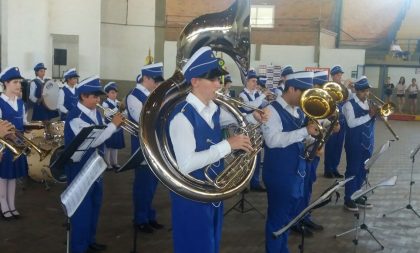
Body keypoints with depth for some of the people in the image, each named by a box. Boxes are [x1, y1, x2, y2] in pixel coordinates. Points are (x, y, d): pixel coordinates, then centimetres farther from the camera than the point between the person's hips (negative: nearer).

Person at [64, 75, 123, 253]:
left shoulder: (96, 112, 4)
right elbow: (93, 141, -28)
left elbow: (101, 134, 10)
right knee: (82, 208, 1)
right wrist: (113, 124, -24)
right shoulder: (75, 117, -22)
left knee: (94, 205, 19)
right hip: (80, 169, -8)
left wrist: (117, 124, -7)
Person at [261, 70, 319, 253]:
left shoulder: (299, 111, 10)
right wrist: (305, 131, -29)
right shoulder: (272, 110, -16)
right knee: (277, 217, 4)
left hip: (297, 172, 9)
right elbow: (273, 140, -30)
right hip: (279, 175, -9)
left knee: (289, 216, 20)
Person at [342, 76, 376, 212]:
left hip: (367, 143, 6)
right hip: (354, 144, -6)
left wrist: (378, 112, -13)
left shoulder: (371, 103, 9)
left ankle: (357, 196, 27)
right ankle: (348, 199, 11)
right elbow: (351, 123, -22)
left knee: (362, 171, 14)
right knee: (352, 170, 2)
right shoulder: (349, 104, -11)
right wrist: (369, 115, -24)